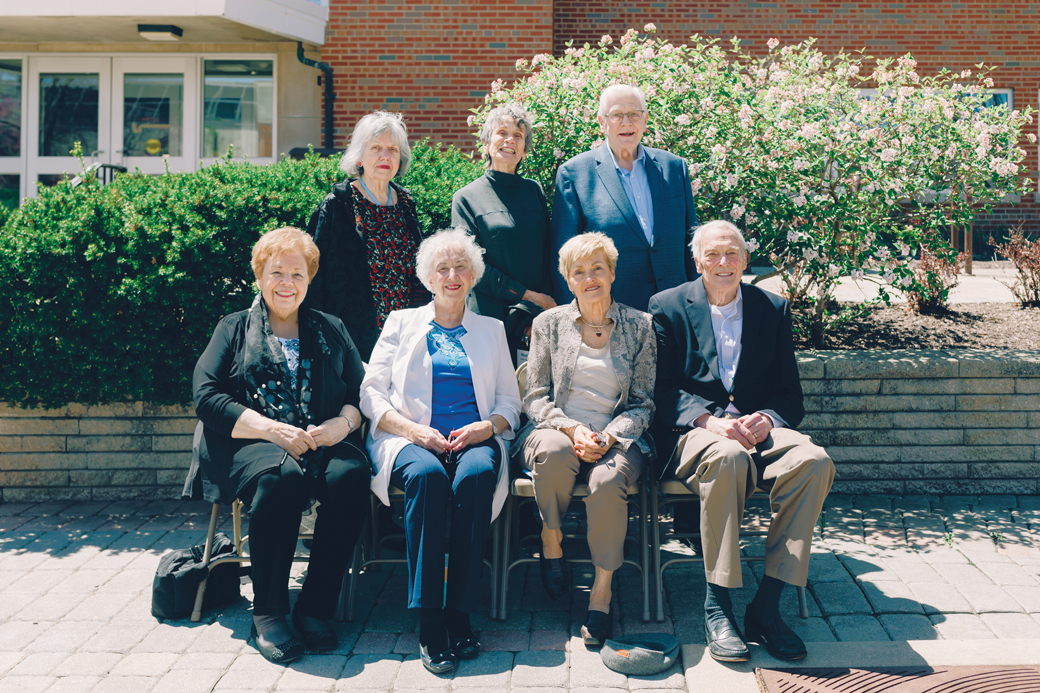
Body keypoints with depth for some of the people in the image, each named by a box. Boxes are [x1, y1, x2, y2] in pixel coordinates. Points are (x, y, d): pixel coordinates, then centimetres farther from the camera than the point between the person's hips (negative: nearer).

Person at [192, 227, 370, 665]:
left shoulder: (330, 330, 24)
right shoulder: (234, 329, 17)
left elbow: (361, 390, 14)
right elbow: (206, 397, 2)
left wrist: (344, 422, -11)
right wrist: (271, 429, -12)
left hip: (323, 442, 2)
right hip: (251, 443, -2)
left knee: (350, 476, -32)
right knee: (281, 476, -37)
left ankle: (315, 608, -21)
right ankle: (267, 613, -24)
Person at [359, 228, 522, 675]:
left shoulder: (491, 331, 23)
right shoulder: (402, 323, 19)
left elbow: (510, 402, 16)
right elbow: (371, 393, 8)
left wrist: (487, 426, -7)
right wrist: (414, 430, -9)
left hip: (474, 439, 1)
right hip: (410, 439, -1)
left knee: (477, 474, -35)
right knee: (426, 474, -36)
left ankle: (460, 614, -29)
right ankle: (429, 622, -34)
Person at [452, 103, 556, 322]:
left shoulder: (535, 191, 10)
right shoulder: (467, 198, 1)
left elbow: (548, 254, 9)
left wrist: (545, 309, -6)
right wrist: (528, 294, -11)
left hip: (538, 312, 3)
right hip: (491, 311, -3)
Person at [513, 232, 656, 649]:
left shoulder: (639, 326, 9)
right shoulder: (548, 324, 9)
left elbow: (643, 404, 7)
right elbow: (535, 397, 5)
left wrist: (609, 436, -13)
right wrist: (571, 428, -14)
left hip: (616, 438, 0)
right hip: (555, 430, 0)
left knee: (608, 480, -35)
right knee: (554, 451, -37)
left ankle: (602, 593, -20)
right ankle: (551, 541, -10)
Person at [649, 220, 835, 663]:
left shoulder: (773, 309, 16)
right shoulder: (668, 307, 9)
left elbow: (790, 394, 11)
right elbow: (662, 390, 0)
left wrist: (766, 419, -13)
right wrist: (709, 420, -18)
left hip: (757, 428, 3)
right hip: (692, 431, -3)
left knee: (814, 460, -29)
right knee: (726, 457, -38)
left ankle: (766, 605, -23)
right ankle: (717, 606, -26)